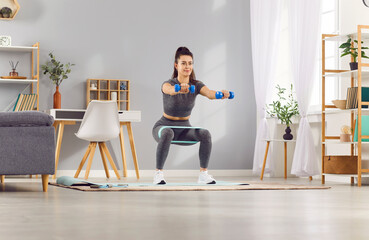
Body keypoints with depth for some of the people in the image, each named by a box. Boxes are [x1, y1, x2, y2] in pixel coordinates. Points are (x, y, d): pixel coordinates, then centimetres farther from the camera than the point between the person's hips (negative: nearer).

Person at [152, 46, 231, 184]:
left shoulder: (196, 85, -7)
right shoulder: (168, 84, -18)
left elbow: (209, 93, -28)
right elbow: (170, 89, -44)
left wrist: (220, 94, -53)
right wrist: (179, 89, -69)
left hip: (184, 129, 3)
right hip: (164, 126, -3)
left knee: (205, 134, -27)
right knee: (167, 134, -39)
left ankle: (203, 174, -18)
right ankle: (158, 173, -27)